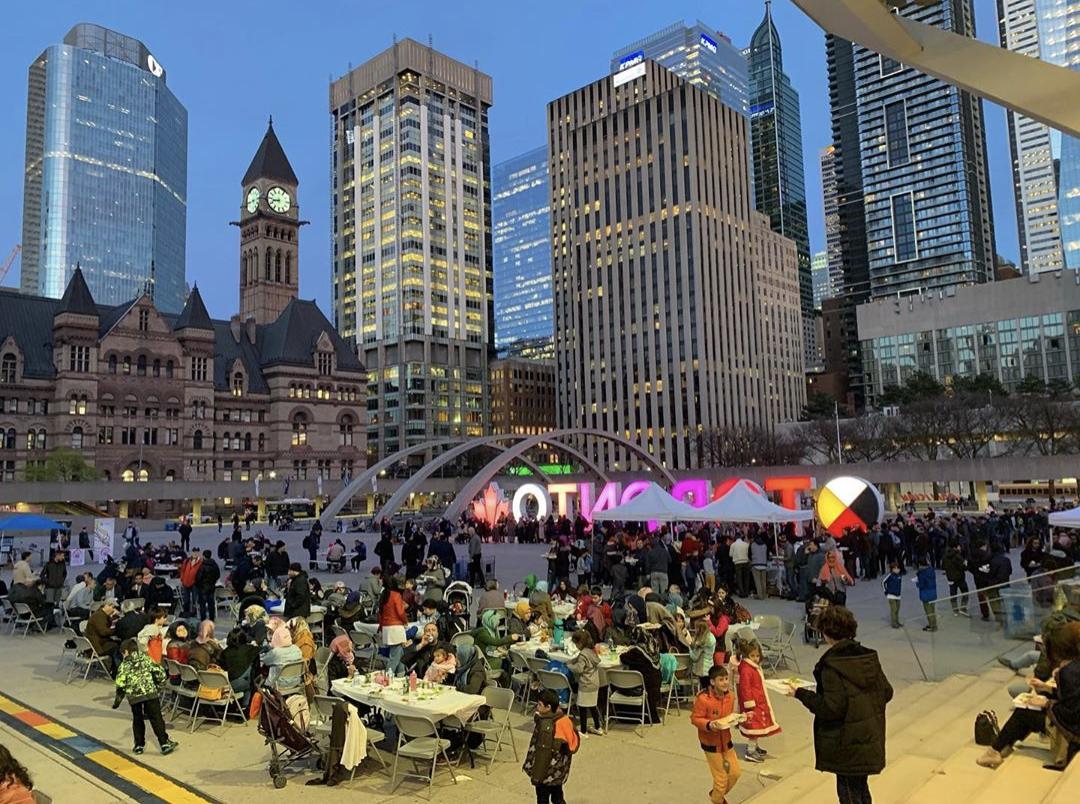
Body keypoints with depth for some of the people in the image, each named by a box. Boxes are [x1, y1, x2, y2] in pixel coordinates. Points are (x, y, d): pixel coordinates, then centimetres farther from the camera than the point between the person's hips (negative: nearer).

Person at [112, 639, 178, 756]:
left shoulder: (123, 665, 6)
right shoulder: (147, 659, 9)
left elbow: (120, 685, -1)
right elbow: (160, 674, 4)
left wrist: (117, 700, 12)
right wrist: (157, 687, 21)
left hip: (134, 697, 0)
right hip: (151, 693, 0)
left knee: (137, 720, 18)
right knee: (156, 719, 2)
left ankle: (139, 745, 22)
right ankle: (165, 744, -1)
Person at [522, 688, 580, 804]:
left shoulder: (546, 725, -26)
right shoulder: (564, 719, -3)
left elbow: (542, 753, -23)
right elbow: (573, 743, 7)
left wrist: (537, 775, -14)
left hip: (547, 773, -7)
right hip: (559, 771, 7)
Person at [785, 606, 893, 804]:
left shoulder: (831, 666, -22)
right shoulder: (869, 657, 0)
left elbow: (832, 708, -25)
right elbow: (886, 692, 6)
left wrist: (801, 694, -15)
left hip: (847, 745, -7)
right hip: (871, 740, 7)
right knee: (861, 788, 24)